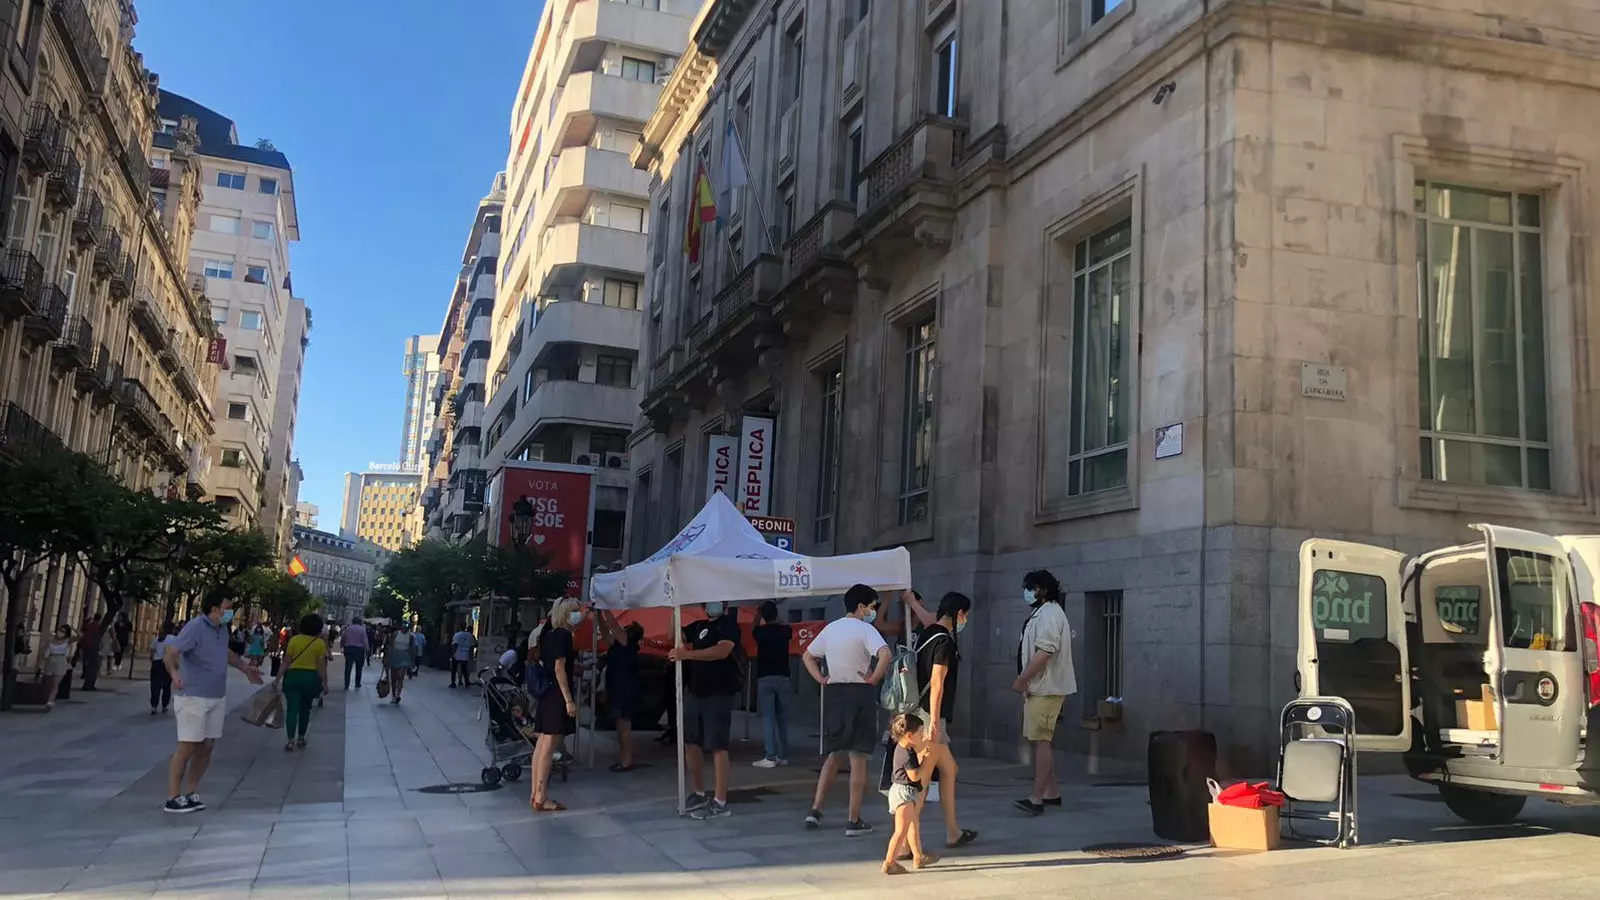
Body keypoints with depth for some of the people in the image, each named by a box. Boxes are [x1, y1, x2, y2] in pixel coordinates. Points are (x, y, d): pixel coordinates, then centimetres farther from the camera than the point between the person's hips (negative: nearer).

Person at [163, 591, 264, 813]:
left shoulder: (222, 629, 8)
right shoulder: (196, 627, -17)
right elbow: (172, 651, -29)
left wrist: (246, 668, 30)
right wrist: (173, 672, -47)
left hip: (217, 698, 8)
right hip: (193, 697, -8)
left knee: (206, 747, 9)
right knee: (187, 747, -6)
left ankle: (191, 793, 19)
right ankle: (174, 798, 1)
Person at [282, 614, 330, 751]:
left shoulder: (294, 639, 0)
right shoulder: (320, 643, -3)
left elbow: (286, 662, -1)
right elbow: (321, 666, -5)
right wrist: (324, 683, 1)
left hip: (293, 675, 0)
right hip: (311, 677, 0)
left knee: (292, 708, -3)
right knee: (305, 708, 16)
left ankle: (291, 740, -14)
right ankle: (301, 738, 23)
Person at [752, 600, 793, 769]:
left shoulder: (759, 631, -3)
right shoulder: (785, 630, 2)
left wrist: (759, 614, 39)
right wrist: (775, 619, 45)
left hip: (765, 678, -3)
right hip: (783, 677, 3)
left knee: (767, 718, -4)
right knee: (782, 718, 11)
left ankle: (770, 757, -10)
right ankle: (783, 755, 14)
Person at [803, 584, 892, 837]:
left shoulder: (830, 628, 11)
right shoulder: (864, 629, -10)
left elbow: (807, 656, 21)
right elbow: (885, 654, -27)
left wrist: (821, 679, 12)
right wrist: (874, 679, -15)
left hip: (833, 693, 6)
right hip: (859, 694, -6)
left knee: (835, 755, 18)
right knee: (858, 758, 0)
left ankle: (815, 810, 13)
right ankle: (853, 821, 1)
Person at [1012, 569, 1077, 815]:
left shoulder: (1049, 614, -14)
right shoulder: (1042, 613, 19)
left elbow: (1043, 653, -24)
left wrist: (1021, 680, -20)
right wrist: (1026, 682, 18)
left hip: (1045, 689, -11)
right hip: (1040, 687, 11)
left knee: (1040, 740, -13)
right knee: (1041, 740, 14)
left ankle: (1037, 798, -15)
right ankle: (1052, 792, 20)